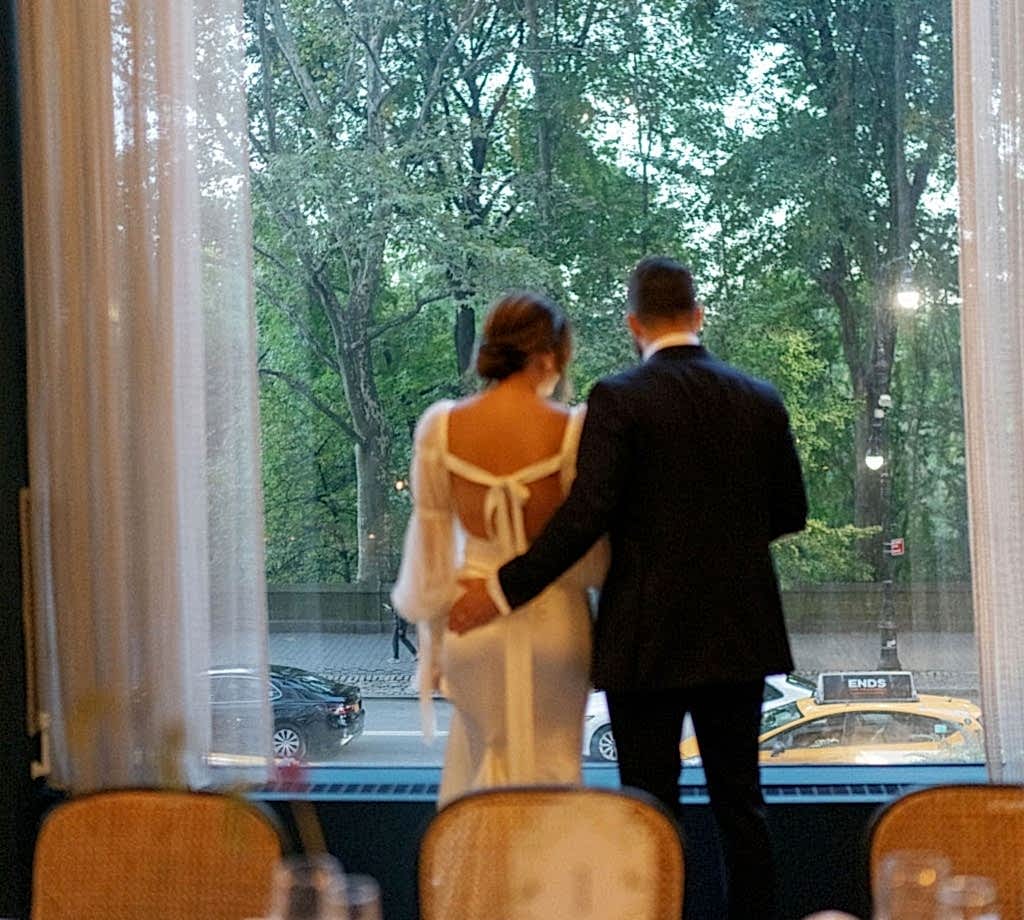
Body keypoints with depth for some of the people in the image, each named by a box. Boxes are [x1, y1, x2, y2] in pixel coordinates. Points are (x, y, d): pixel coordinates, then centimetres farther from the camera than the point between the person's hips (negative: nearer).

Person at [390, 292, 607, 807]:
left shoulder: (440, 427, -6)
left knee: (476, 759, 24)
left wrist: (432, 642, 13)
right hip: (552, 617, -2)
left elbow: (431, 536, 3)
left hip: (473, 616, 2)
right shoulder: (573, 429, -13)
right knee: (549, 770, 13)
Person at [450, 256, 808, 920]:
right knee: (741, 802, 14)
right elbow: (790, 512, 10)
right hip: (739, 639, 4)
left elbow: (584, 517, -18)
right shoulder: (761, 400, 3)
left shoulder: (619, 399, -11)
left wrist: (502, 590, -11)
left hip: (648, 642, -4)